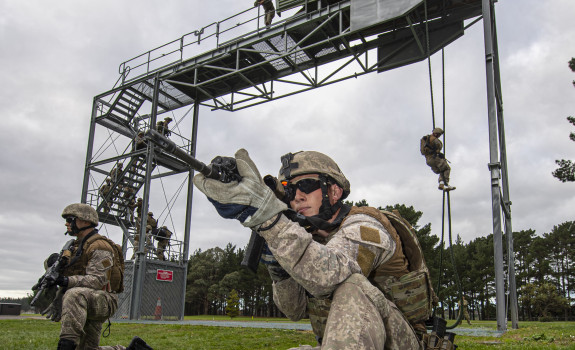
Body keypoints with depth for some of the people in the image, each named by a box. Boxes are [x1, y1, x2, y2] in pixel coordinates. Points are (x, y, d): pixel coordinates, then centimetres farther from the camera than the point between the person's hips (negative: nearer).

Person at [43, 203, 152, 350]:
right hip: (86, 305, 10)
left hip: (104, 300, -10)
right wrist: (57, 302, 10)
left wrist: (68, 281, -33)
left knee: (74, 294, -38)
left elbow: (98, 280, -23)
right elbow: (66, 275, 22)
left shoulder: (99, 247, -12)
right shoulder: (77, 246, 19)